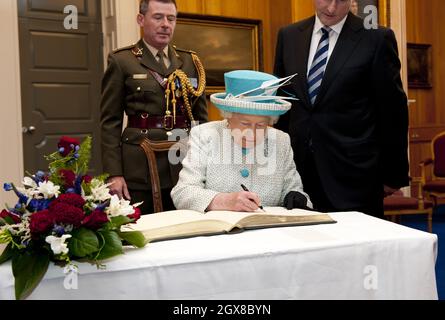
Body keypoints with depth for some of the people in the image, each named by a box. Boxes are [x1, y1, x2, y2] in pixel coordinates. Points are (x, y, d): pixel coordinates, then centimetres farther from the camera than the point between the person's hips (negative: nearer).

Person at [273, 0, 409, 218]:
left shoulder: (376, 38, -4)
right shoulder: (288, 36, 8)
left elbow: (393, 111, -1)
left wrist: (393, 174, 2)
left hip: (353, 172, -3)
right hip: (299, 169, 3)